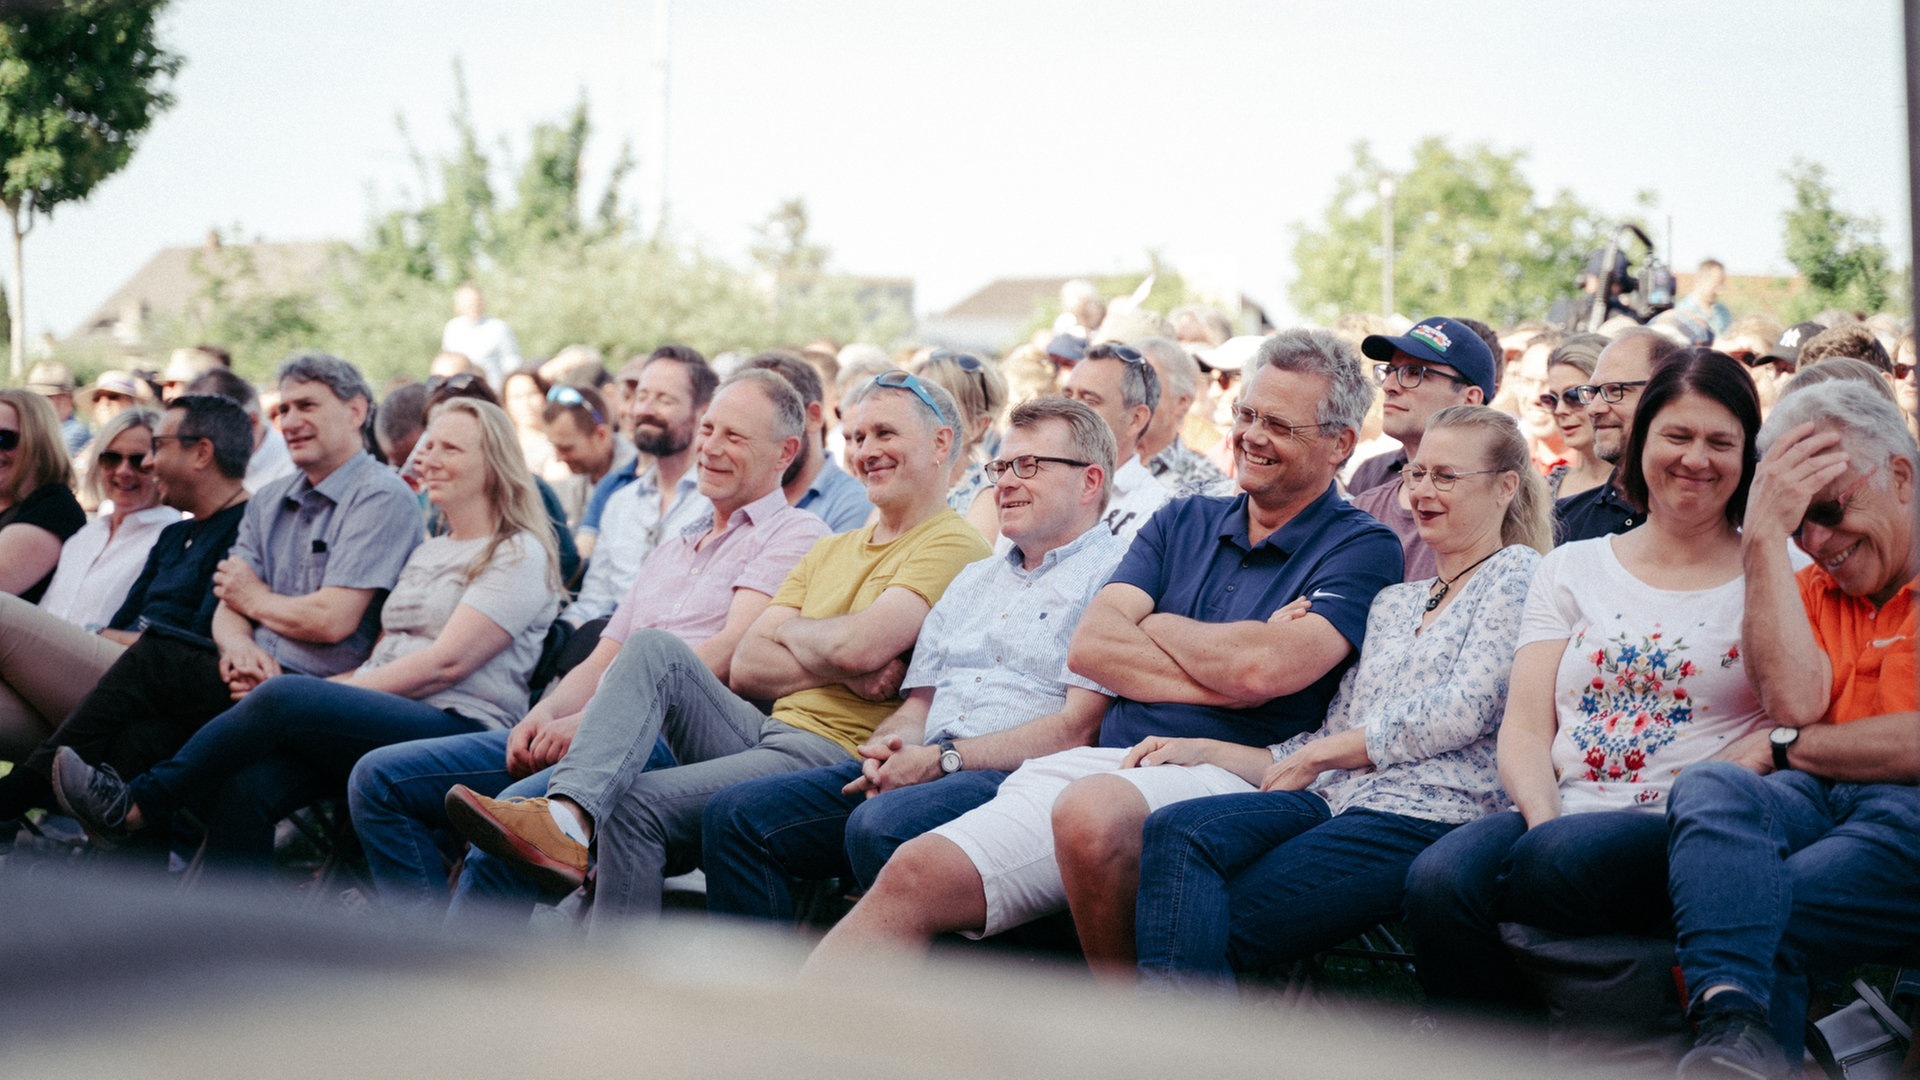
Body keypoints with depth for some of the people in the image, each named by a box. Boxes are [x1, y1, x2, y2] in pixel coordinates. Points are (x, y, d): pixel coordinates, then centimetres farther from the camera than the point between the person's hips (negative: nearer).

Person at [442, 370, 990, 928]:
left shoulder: (953, 546, -1)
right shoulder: (830, 551, 24)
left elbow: (859, 646, -17)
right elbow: (745, 667, 11)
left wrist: (787, 631, 5)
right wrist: (841, 666, -7)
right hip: (764, 733, 8)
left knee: (637, 804, -23)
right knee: (655, 647, -15)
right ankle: (567, 817, -33)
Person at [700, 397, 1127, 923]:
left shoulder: (1113, 575, 1)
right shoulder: (974, 578, 29)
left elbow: (1078, 728, -11)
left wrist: (943, 759, -15)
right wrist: (889, 746, -1)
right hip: (917, 768, 8)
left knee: (879, 826, -37)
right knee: (737, 812, -10)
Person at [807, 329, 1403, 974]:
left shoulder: (1362, 549, 4)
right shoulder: (1183, 522, 22)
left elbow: (1259, 668, -13)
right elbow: (1089, 645, 8)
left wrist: (1157, 625, 5)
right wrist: (1216, 682, -5)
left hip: (1224, 776, -6)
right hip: (1099, 764, 6)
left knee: (1092, 809, -40)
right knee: (913, 875, -17)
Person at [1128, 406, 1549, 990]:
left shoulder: (1517, 572, 8)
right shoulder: (1392, 602, 29)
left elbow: (1462, 712, -6)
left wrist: (1316, 755, 0)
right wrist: (1206, 750, 8)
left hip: (1427, 814, -6)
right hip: (1337, 804, 6)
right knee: (1174, 831, -27)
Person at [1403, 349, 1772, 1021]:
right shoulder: (1573, 569, 20)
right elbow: (1525, 727, 10)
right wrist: (1543, 816, -10)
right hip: (1560, 811, 3)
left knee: (1566, 855, -36)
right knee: (1438, 877, -30)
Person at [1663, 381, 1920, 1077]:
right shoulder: (1813, 588, 23)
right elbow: (1793, 701, 0)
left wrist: (1782, 747, 2)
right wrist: (1764, 535, 2)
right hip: (1817, 803, 5)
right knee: (1709, 786, -31)